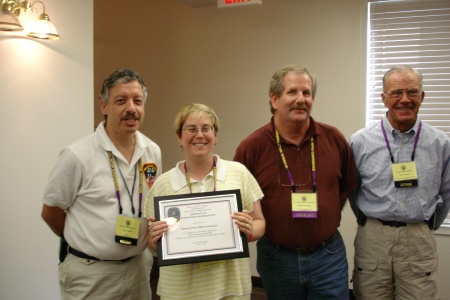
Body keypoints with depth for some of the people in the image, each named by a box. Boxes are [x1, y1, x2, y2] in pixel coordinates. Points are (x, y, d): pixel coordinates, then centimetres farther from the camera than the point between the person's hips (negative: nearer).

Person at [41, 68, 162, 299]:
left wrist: (131, 243, 8)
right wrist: (86, 245, 6)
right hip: (89, 272, -4)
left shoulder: (153, 151, 0)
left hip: (138, 266, 4)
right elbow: (50, 212, -4)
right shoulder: (77, 155, -14)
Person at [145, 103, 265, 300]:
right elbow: (154, 244, 5)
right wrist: (155, 238, -16)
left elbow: (259, 223, 4)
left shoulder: (239, 172, -2)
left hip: (231, 284, 0)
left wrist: (250, 231, -16)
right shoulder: (162, 184, -2)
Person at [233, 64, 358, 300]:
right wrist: (259, 228, -1)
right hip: (276, 258, 0)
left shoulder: (334, 139, -3)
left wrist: (328, 217, 8)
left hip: (328, 256, 1)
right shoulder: (251, 147, -9)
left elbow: (348, 185, 13)